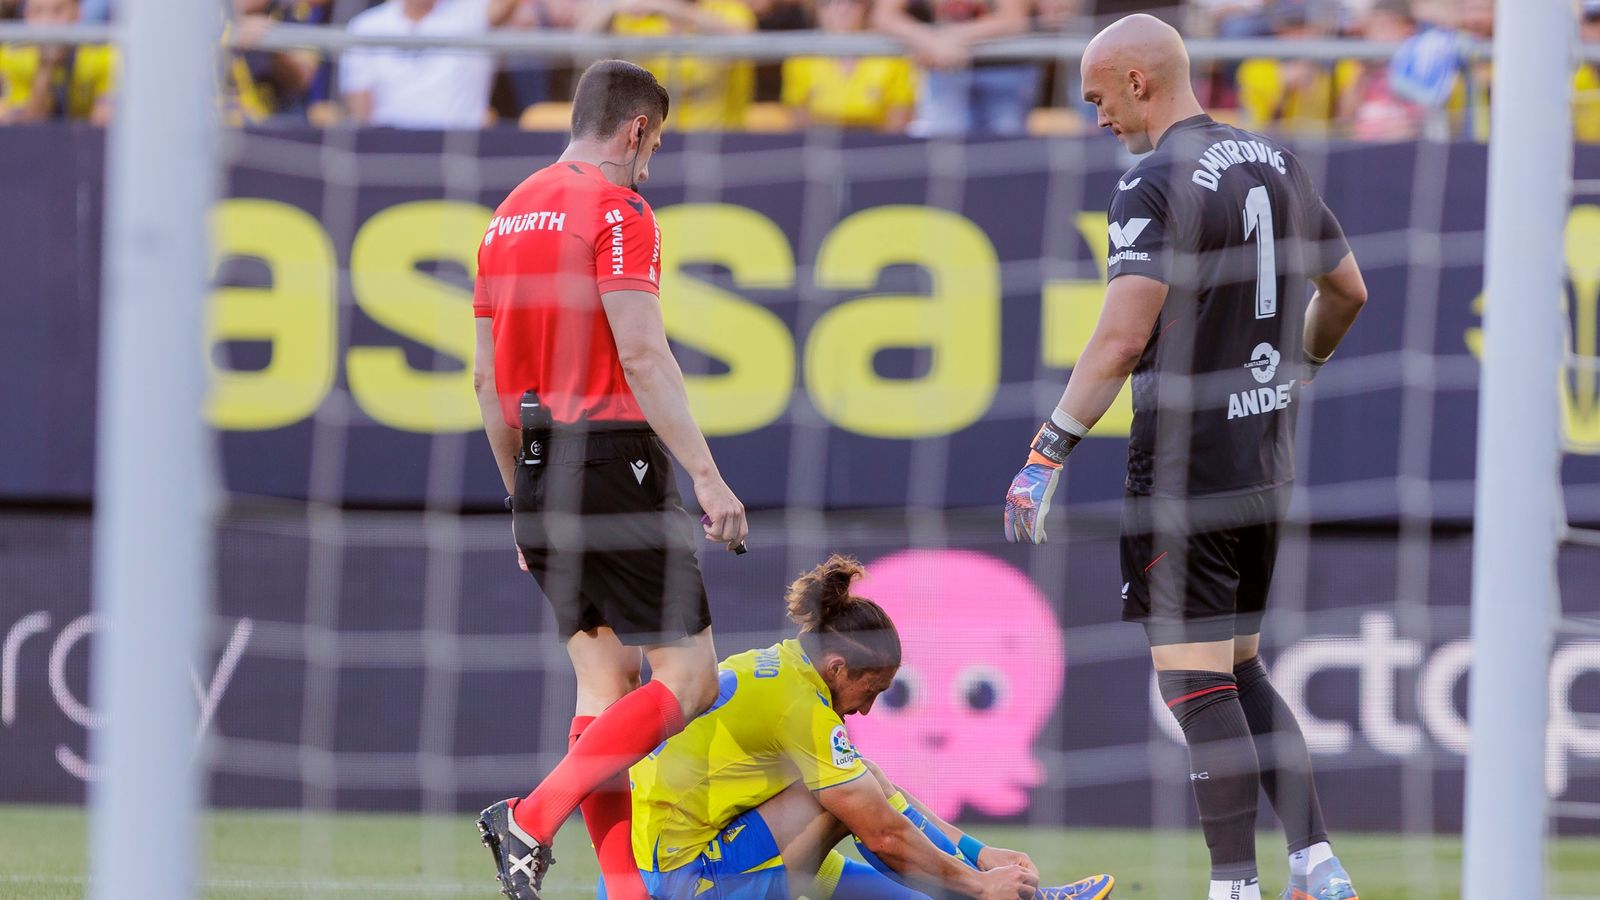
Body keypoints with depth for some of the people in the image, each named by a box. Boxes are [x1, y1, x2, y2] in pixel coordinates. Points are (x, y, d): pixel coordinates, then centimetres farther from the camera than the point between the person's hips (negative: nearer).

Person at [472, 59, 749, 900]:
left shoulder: (509, 216, 15)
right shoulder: (617, 211, -9)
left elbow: (487, 377, 18)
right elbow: (643, 357, -18)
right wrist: (707, 478, -18)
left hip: (537, 473, 9)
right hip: (612, 463, -9)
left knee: (607, 685, 10)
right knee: (688, 675, -4)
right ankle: (533, 817, -14)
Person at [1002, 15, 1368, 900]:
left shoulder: (1156, 182, -14)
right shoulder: (1273, 163, 10)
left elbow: (1122, 338, -21)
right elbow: (1347, 291, 21)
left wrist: (1048, 454, -18)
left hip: (1186, 462, -8)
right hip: (1267, 455, 8)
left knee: (1196, 678, -5)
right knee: (1239, 671, 17)